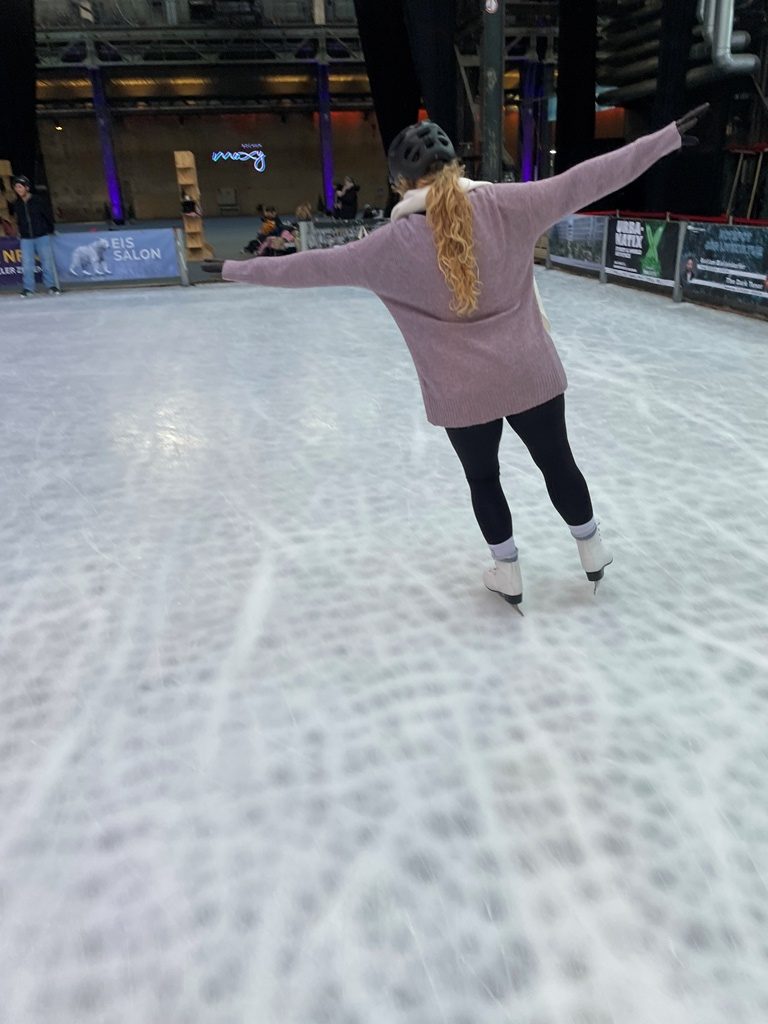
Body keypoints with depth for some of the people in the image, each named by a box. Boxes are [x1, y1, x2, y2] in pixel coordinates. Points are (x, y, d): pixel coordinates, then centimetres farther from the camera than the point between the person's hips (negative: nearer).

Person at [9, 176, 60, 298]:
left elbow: (48, 216, 2)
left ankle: (51, 285, 14)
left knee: (47, 262, 1)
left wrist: (49, 231, 7)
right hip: (26, 239, 3)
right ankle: (28, 288, 6)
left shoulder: (37, 201, -5)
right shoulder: (17, 205, 4)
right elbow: (18, 221, 16)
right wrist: (21, 233, 14)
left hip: (42, 237, -2)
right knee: (27, 264, -1)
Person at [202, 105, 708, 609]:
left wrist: (234, 268, 10)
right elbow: (588, 179, -5)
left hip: (463, 390, -1)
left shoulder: (395, 244, -11)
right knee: (558, 462, 20)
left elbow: (315, 266, -2)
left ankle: (508, 574, 34)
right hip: (530, 374, 2)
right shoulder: (505, 205, -9)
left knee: (483, 478, 20)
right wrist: (673, 134, 5)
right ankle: (593, 551, 40)